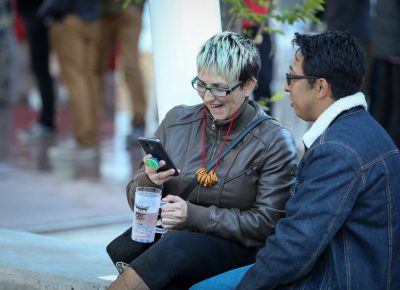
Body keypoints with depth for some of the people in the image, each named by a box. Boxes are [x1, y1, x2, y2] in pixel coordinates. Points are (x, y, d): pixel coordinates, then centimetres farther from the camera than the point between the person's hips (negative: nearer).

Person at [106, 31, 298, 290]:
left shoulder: (274, 141, -4)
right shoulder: (177, 121, 8)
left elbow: (267, 224, -8)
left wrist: (194, 215, -17)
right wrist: (149, 179, -11)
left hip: (239, 252, -3)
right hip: (174, 242, 3)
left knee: (176, 244, -35)